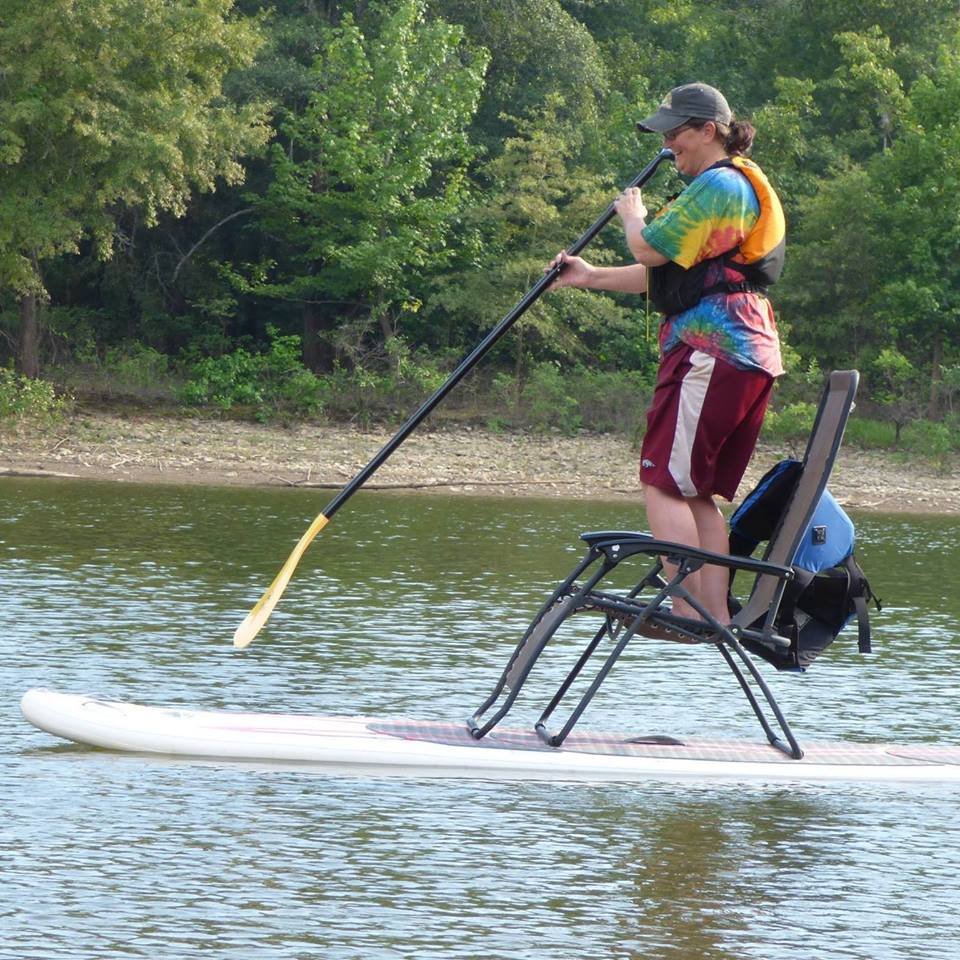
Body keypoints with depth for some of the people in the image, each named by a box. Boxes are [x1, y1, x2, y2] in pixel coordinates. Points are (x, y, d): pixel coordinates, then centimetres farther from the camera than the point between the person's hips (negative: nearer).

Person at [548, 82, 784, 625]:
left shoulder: (720, 185, -10)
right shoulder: (739, 186, 24)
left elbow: (651, 250, -13)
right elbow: (670, 274, 27)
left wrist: (632, 215, 9)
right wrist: (592, 278, 22)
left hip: (713, 352, -11)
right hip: (752, 356, 11)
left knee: (664, 483, -11)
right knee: (698, 491, 10)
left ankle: (688, 612, -17)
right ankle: (717, 614, 5)